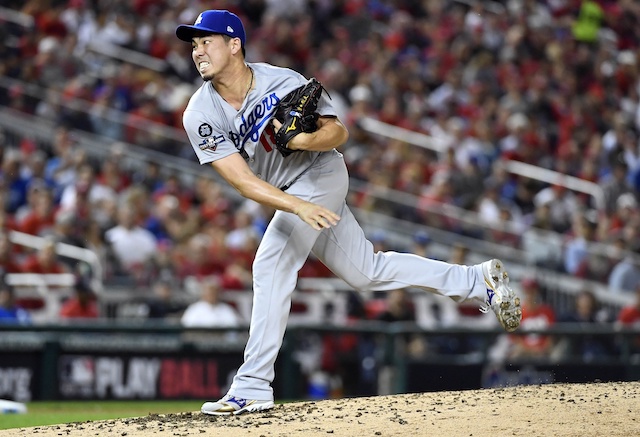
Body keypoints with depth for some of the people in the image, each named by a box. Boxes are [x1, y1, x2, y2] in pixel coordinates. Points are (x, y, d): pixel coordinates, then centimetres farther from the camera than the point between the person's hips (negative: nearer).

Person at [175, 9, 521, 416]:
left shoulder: (283, 81, -22)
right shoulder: (201, 115, -16)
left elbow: (339, 132, -12)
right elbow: (243, 180, -24)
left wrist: (303, 140, -35)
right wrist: (298, 206, -37)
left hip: (320, 174, -5)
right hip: (284, 196, 5)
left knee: (272, 264, -22)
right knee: (367, 272, 14)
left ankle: (253, 386, -20)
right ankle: (479, 280, 28)